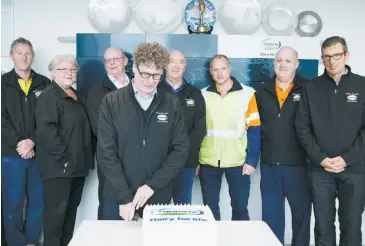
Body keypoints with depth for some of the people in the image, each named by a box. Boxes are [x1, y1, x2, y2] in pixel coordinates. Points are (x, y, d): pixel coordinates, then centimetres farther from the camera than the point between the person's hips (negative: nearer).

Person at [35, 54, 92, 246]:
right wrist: (64, 157, -20)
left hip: (78, 164, 8)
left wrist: (83, 158, 14)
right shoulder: (49, 96, -11)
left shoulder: (75, 96, 15)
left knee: (71, 209, 16)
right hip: (58, 166, -8)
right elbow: (46, 131, -22)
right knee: (56, 211, -2)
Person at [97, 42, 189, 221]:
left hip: (158, 196, 1)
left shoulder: (172, 104, -1)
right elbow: (106, 153, -8)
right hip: (118, 197, -1)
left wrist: (152, 185, -12)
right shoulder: (111, 102, -5)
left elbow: (181, 149, -2)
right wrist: (124, 196, -14)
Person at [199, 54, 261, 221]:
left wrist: (252, 160, -8)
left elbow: (254, 129, -3)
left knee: (240, 207, 9)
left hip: (238, 162, -1)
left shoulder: (248, 94, -2)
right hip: (208, 162, 2)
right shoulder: (203, 95, 4)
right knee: (210, 207, 12)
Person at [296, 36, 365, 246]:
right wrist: (320, 158, -9)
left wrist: (347, 158, -11)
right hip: (319, 169, 1)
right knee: (323, 225, 9)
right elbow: (303, 127, 2)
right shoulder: (311, 88, 6)